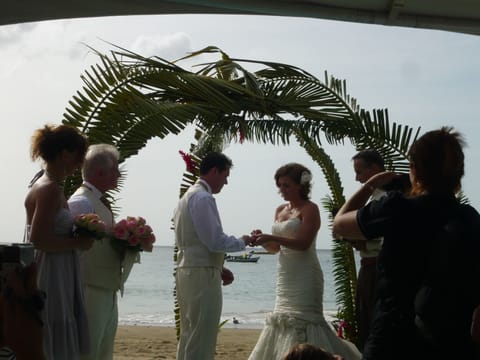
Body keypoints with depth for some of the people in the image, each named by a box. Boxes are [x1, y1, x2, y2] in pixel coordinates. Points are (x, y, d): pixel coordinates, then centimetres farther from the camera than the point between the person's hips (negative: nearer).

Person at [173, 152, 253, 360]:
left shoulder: (188, 196, 18)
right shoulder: (203, 198, -14)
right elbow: (216, 241, -19)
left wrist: (219, 268, 16)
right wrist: (243, 242, -3)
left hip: (186, 272, 10)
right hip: (202, 276, -10)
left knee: (188, 337, 15)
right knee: (201, 342, -6)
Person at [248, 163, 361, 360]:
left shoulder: (309, 209, -7)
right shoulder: (280, 210, 13)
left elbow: (303, 243, -19)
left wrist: (271, 237, -25)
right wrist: (263, 240, -6)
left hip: (304, 276, -8)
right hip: (285, 276, 8)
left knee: (302, 321, -8)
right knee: (283, 320, 9)